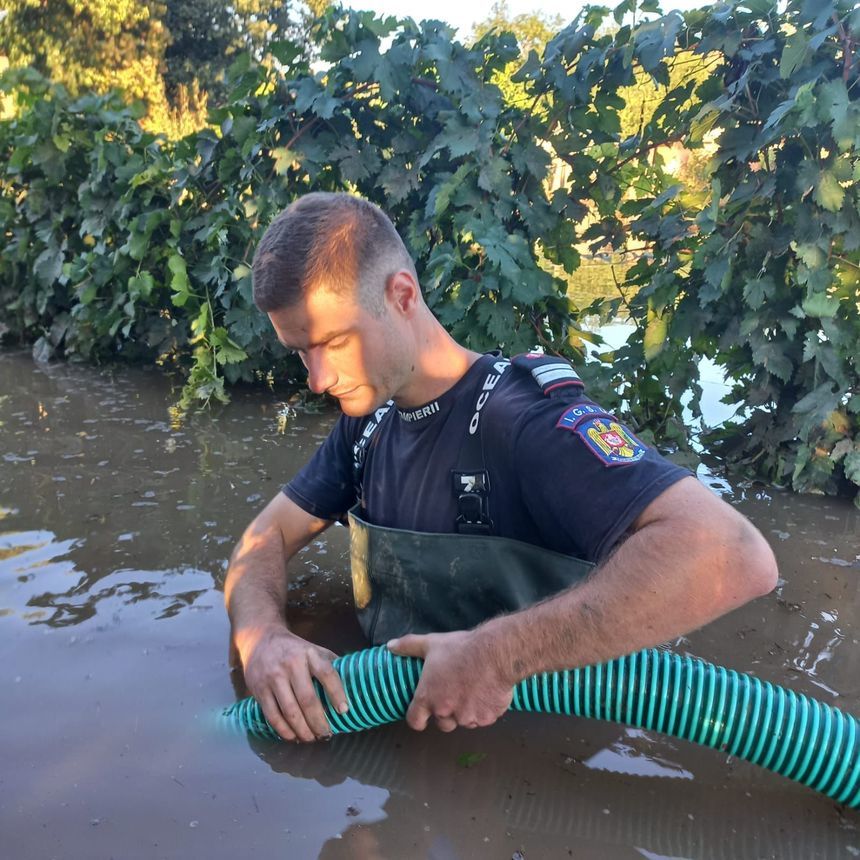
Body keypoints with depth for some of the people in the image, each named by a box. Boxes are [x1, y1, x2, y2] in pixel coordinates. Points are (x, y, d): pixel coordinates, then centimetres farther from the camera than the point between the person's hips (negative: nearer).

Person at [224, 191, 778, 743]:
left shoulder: (524, 419, -24)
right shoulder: (367, 423, 2)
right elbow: (269, 536, 7)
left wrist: (498, 654, -35)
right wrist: (262, 636, -15)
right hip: (391, 717, 5)